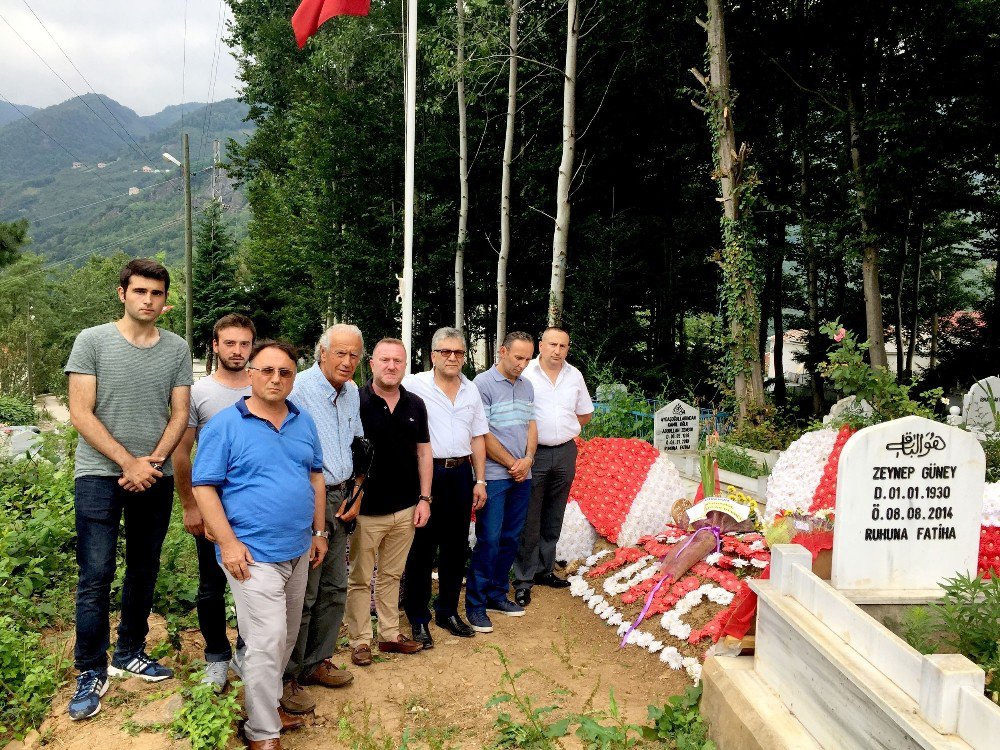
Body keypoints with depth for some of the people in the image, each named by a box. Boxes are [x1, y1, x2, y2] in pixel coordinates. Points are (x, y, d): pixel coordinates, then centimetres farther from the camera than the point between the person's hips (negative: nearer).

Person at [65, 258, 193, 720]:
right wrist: (128, 462, -13)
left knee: (144, 572, 12)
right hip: (100, 475, -3)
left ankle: (129, 655, 28)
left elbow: (179, 414, 4)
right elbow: (81, 413, -7)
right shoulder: (92, 341, -2)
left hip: (155, 477, 3)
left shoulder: (177, 349, 5)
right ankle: (92, 672, 10)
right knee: (95, 576, -3)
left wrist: (153, 461, -11)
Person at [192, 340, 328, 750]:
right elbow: (203, 486, -10)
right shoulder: (224, 424, -9)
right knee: (267, 642, -6)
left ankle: (266, 702, 37)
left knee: (285, 638, 17)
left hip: (299, 551, 6)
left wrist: (319, 532, 12)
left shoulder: (304, 423, 7)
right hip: (254, 554, -6)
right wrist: (228, 543, -16)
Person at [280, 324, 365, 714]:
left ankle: (317, 662, 30)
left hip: (339, 498, 8)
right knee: (302, 594, -2)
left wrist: (355, 493, 11)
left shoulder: (352, 393, 11)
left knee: (335, 588, 14)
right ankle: (286, 678, 12)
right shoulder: (298, 389, -15)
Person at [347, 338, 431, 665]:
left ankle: (390, 634, 30)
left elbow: (423, 452, 9)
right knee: (360, 579, 9)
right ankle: (360, 640, 22)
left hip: (405, 509, 4)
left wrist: (424, 498, 5)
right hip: (366, 510, -4)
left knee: (391, 575, 18)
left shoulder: (415, 405, 4)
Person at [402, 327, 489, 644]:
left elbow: (477, 438, 14)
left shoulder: (471, 390, 11)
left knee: (456, 547, 12)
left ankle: (448, 611, 28)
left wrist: (480, 480, 10)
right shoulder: (414, 385, -7)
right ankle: (418, 619, 16)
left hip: (461, 473, 5)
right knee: (422, 547, 3)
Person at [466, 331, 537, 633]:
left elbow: (531, 425, 14)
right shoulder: (483, 384, -10)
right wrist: (512, 464, -9)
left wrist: (528, 459, -4)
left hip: (522, 476, 7)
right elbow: (482, 435, -13)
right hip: (494, 475, -7)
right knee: (489, 540, -6)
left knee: (511, 539, 12)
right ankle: (475, 604, 5)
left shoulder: (526, 386, 12)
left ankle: (497, 594, 24)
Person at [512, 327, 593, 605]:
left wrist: (561, 428, 7)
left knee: (553, 519, 14)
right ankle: (523, 580, 6)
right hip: (533, 454, -5)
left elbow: (585, 413, 19)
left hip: (565, 453, 5)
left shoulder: (574, 376, 9)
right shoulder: (525, 373, -8)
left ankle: (544, 570, 27)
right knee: (529, 521, -2)